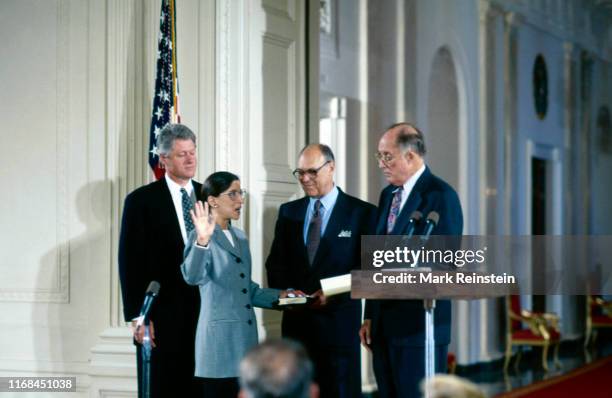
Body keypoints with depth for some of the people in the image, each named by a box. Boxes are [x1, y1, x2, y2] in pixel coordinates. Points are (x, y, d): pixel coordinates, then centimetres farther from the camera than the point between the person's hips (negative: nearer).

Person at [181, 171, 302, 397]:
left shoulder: (240, 237, 17)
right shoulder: (203, 236, -8)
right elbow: (193, 277, -27)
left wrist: (277, 296, 11)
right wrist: (202, 241, -41)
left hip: (245, 336, 8)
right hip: (220, 338, -8)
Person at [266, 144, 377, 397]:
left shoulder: (362, 213, 0)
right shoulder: (288, 212, 14)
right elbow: (276, 262, 13)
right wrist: (284, 290, -7)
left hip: (339, 321, -4)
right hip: (296, 320, 4)